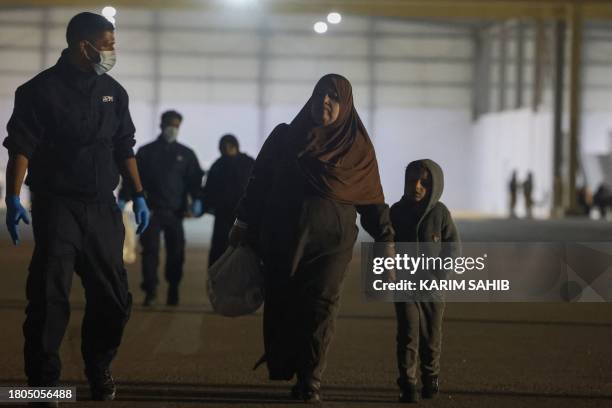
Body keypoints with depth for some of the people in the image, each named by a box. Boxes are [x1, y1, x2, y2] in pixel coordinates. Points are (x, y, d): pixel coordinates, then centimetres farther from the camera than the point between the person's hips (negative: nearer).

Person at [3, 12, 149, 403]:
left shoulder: (113, 91, 10)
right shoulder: (42, 90, -7)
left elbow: (124, 147, 17)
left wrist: (139, 196, 12)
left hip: (102, 208, 5)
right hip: (57, 206, -5)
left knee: (114, 297, 8)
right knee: (49, 298, -7)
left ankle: (99, 369, 26)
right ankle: (43, 380, 1)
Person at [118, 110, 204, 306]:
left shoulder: (186, 154, 10)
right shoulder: (146, 152, 8)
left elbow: (195, 179, 5)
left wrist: (197, 200, -12)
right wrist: (123, 198, -5)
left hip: (175, 211, 1)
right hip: (152, 210, -1)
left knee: (176, 252, 3)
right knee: (150, 250, -7)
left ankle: (173, 290, 14)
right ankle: (150, 290, -5)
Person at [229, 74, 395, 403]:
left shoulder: (358, 147, 6)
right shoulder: (284, 137, 9)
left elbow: (372, 198, 6)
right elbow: (259, 182, 11)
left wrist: (386, 240, 0)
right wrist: (243, 224, 7)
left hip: (331, 240, -1)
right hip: (283, 237, 1)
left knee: (320, 306, -9)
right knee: (280, 304, -1)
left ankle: (310, 382, -3)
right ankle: (281, 366, 19)